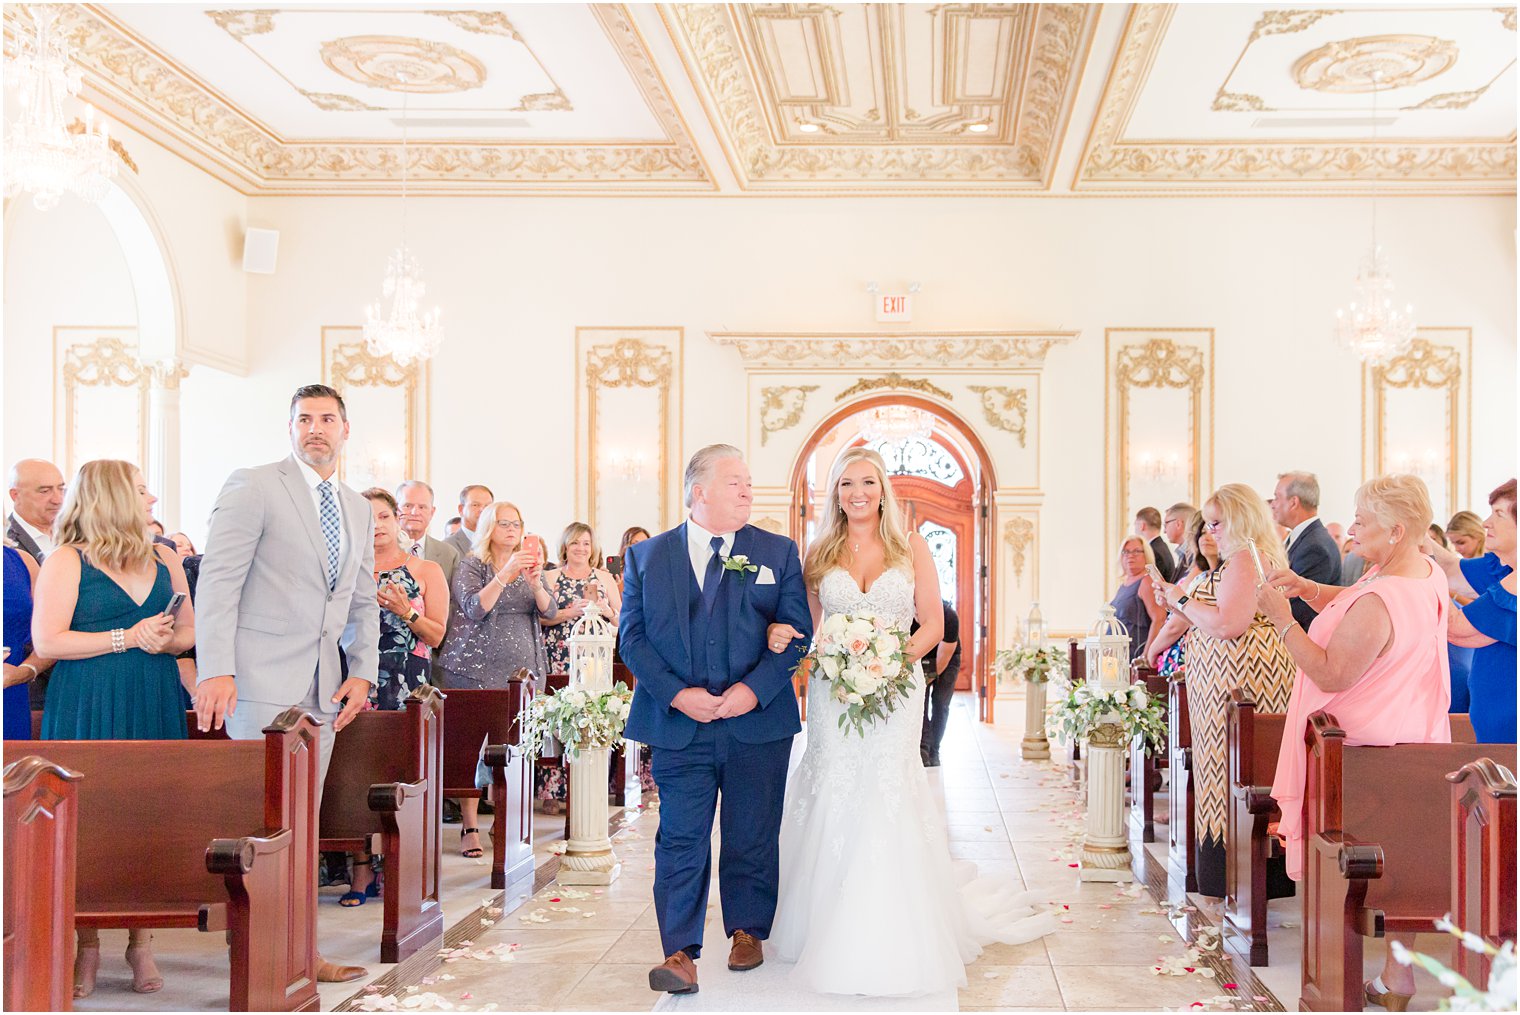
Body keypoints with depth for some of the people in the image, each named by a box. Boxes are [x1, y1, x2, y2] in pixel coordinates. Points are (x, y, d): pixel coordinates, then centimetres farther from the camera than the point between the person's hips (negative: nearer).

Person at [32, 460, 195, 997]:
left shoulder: (164, 559, 13)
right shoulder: (66, 561, -2)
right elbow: (47, 641, -11)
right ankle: (86, 947, 8)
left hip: (154, 709, 4)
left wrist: (168, 641, -7)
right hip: (87, 710, -4)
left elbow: (189, 628, 16)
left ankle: (142, 944, 9)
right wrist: (127, 638, -15)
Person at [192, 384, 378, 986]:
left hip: (323, 687, 7)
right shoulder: (252, 487, -3)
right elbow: (217, 581, -10)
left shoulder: (358, 510, 17)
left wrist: (362, 672, 7)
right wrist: (216, 670, -18)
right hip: (263, 680, -6)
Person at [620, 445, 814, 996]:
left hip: (757, 721, 1)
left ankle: (747, 932, 27)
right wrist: (676, 694, -12)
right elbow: (632, 636, 1)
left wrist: (755, 689, -13)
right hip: (678, 725, -1)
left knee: (751, 836, 10)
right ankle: (680, 952, 0)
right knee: (681, 839, -3)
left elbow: (798, 631, 0)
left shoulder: (778, 552, 6)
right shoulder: (647, 556, 6)